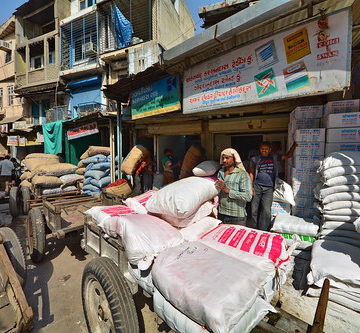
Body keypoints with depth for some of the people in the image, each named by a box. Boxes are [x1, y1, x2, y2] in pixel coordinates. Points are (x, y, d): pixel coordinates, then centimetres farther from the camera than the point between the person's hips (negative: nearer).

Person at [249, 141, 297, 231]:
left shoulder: (274, 157, 12)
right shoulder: (255, 159, 7)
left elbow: (288, 155, 22)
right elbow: (251, 173, 9)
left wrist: (294, 145, 13)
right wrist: (251, 186, 1)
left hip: (269, 188, 1)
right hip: (257, 186, 0)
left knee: (266, 210, -4)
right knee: (254, 209, 3)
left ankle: (263, 230, 9)